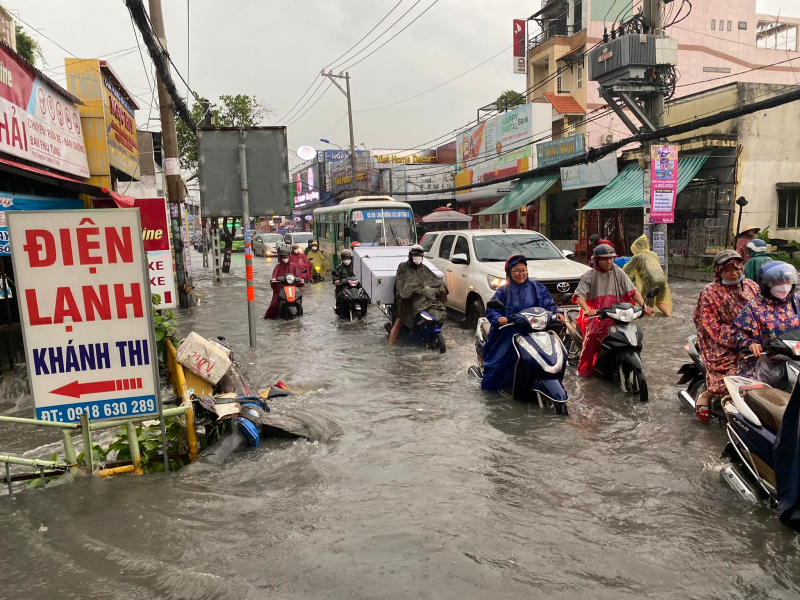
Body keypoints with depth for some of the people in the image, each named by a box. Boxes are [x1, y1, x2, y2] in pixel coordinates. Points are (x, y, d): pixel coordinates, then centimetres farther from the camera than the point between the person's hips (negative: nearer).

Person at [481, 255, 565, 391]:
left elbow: (548, 304, 1)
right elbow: (491, 309, -4)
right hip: (507, 335, 0)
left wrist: (556, 313, -19)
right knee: (502, 361, 0)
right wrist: (498, 318, -26)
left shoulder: (537, 288, 6)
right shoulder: (504, 291, 4)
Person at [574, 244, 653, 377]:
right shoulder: (589, 276, 2)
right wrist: (587, 310, -29)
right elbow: (579, 295, -9)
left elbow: (632, 291, 2)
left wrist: (643, 305, -14)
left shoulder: (618, 273, 8)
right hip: (595, 315, -2)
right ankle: (585, 369, -9)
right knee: (592, 337, -23)